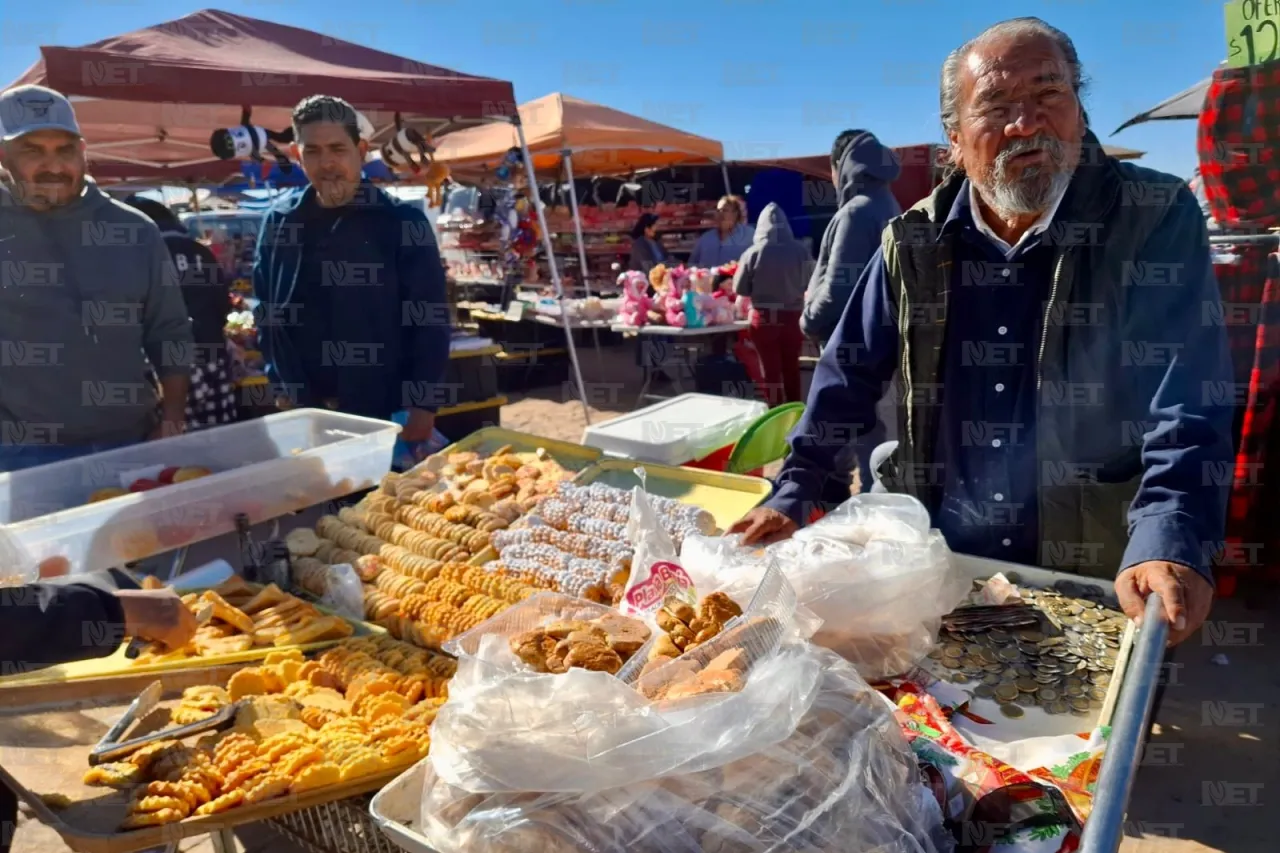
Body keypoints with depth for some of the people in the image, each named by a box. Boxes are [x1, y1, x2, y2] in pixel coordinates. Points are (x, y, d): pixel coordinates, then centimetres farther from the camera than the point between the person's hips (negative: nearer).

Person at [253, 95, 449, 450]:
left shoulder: (402, 220, -5)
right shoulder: (280, 221, 4)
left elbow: (430, 320, -7)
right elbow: (268, 315, 11)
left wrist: (423, 406, -11)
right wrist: (286, 390, 4)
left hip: (388, 414, -3)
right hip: (307, 413, 3)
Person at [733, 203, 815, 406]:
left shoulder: (753, 252, -11)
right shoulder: (800, 250, -7)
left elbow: (739, 288, -3)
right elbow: (810, 283, 5)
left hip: (764, 318, -2)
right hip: (792, 317, 2)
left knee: (771, 369, 8)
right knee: (792, 368, 15)